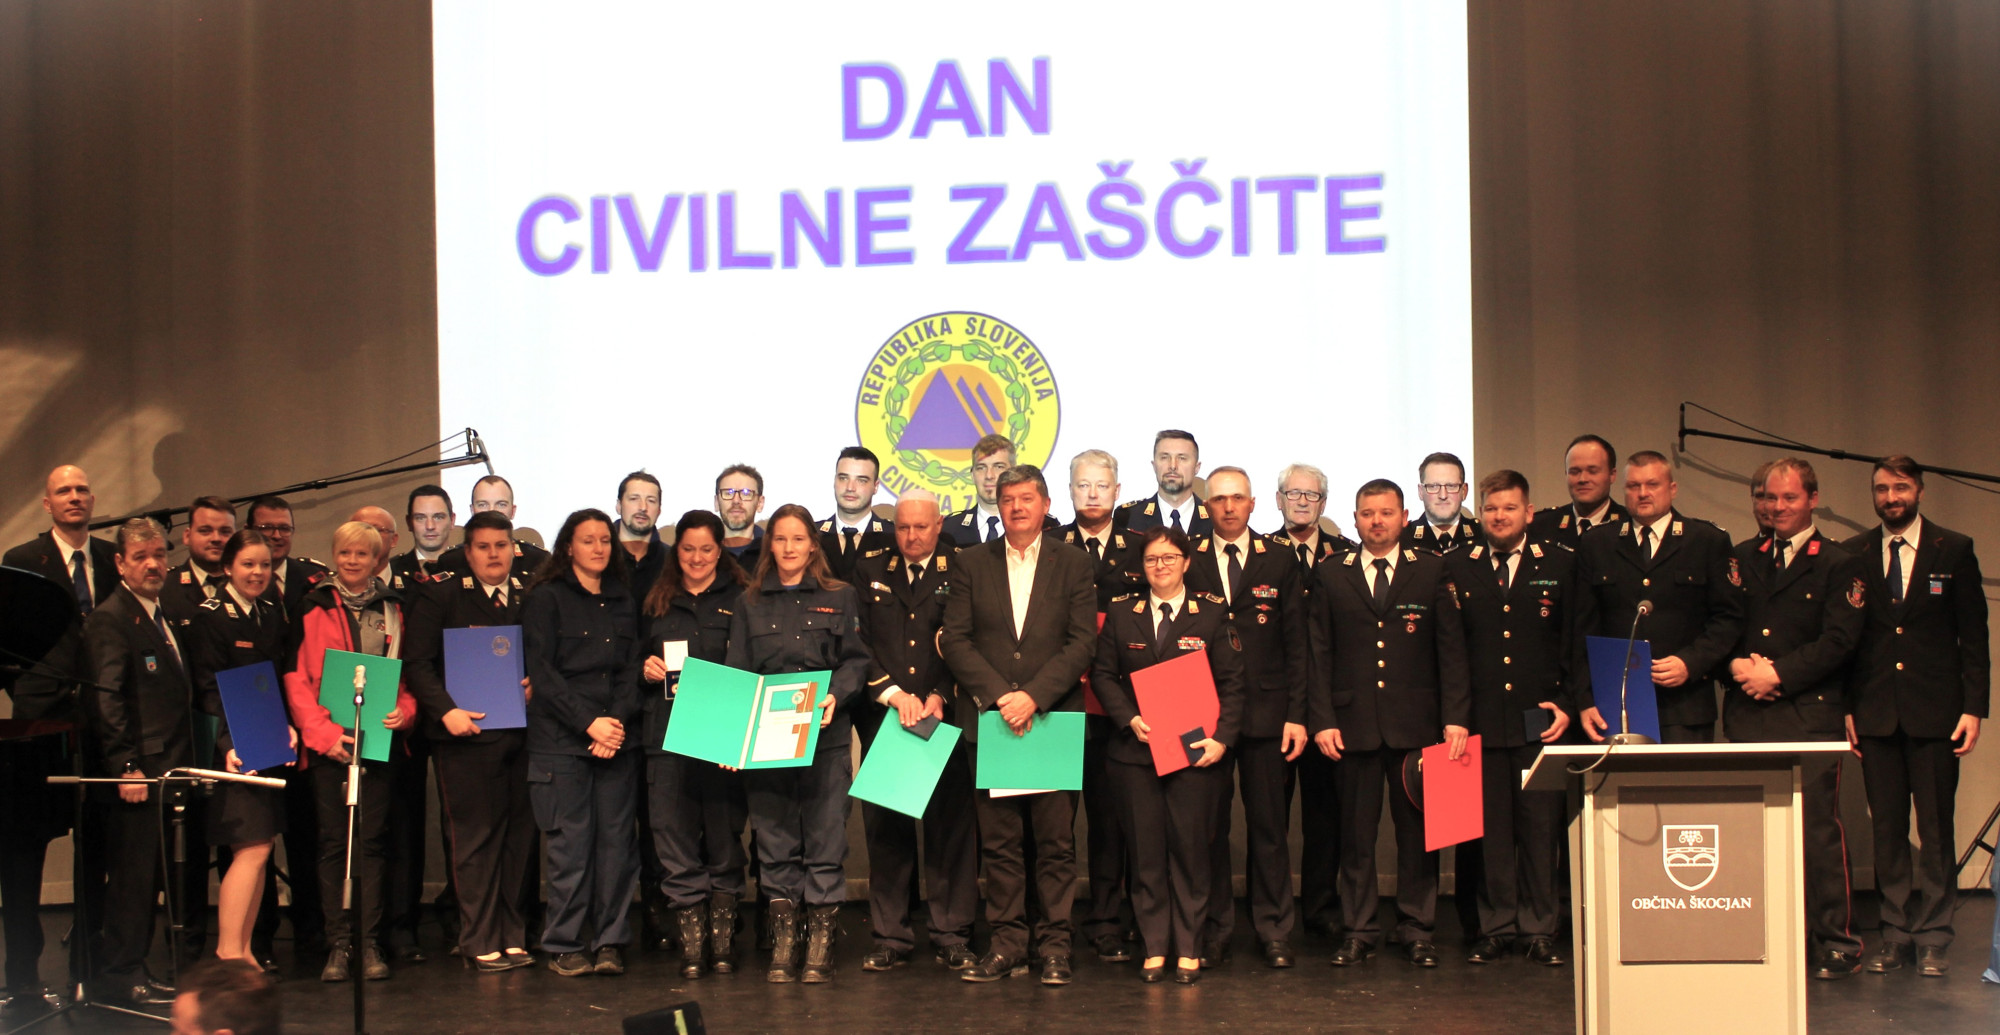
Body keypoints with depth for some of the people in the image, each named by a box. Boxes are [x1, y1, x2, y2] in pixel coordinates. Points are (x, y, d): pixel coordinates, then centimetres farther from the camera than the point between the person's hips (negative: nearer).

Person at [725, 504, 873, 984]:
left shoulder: (840, 598, 11)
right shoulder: (750, 605, 14)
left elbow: (856, 660, 4)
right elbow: (736, 673, 10)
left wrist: (836, 696, -16)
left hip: (826, 737, -1)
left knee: (825, 841, -4)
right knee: (774, 842, 2)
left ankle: (821, 949, 0)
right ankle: (782, 948, 7)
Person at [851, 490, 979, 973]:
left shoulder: (960, 574, 6)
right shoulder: (870, 574, 12)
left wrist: (939, 696, -12)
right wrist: (893, 692, -8)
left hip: (944, 718, -2)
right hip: (883, 718, 2)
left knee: (951, 826, -1)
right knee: (885, 829, 3)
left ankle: (952, 937, 5)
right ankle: (890, 937, 8)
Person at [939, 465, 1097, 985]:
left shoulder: (1073, 563, 6)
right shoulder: (972, 563, 9)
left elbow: (1082, 641, -2)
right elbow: (954, 639, 3)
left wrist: (1034, 697, -13)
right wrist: (998, 694, -10)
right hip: (990, 720, 1)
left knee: (1056, 841, 0)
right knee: (999, 843, 3)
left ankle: (1054, 945, 6)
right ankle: (1007, 943, 9)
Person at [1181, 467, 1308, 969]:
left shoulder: (1280, 561, 7)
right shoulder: (1187, 561, 5)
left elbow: (1296, 643, 6)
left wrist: (1297, 714, -2)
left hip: (1266, 714, 0)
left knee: (1270, 828, 4)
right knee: (1208, 828, 2)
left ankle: (1274, 932, 13)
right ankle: (1213, 932, 11)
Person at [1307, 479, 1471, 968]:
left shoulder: (1432, 571, 7)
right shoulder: (1331, 577, 8)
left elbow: (1451, 648, 4)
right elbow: (1319, 655, 6)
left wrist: (1456, 716, -4)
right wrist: (1322, 720, -3)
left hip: (1415, 722, 0)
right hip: (1354, 722, 0)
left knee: (1417, 828, 3)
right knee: (1356, 831, 3)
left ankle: (1417, 930, 13)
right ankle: (1358, 931, 11)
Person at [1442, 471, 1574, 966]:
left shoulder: (1561, 564, 7)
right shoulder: (1456, 567, 8)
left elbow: (1576, 644, 7)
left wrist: (1566, 704, -2)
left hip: (1540, 719, 0)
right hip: (1481, 720, 0)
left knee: (1541, 826, 1)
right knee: (1489, 829, 3)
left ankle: (1539, 929, 10)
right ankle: (1495, 927, 11)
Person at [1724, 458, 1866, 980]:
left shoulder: (1840, 565, 4)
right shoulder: (1741, 558, 18)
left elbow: (1838, 641, -5)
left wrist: (1778, 673, -12)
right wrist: (1737, 665, -5)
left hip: (1809, 713, -4)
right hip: (1747, 713, 4)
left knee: (1817, 827, -7)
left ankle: (1835, 940, 0)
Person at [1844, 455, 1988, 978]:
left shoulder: (1953, 551, 3)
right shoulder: (1851, 556, 8)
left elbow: (1974, 636, 3)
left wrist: (1973, 708, -5)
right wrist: (1846, 707, 2)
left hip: (1935, 713, -2)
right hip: (1875, 713, 2)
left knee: (1935, 827, 1)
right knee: (1887, 827, 4)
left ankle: (1932, 936, 7)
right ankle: (1896, 931, 12)